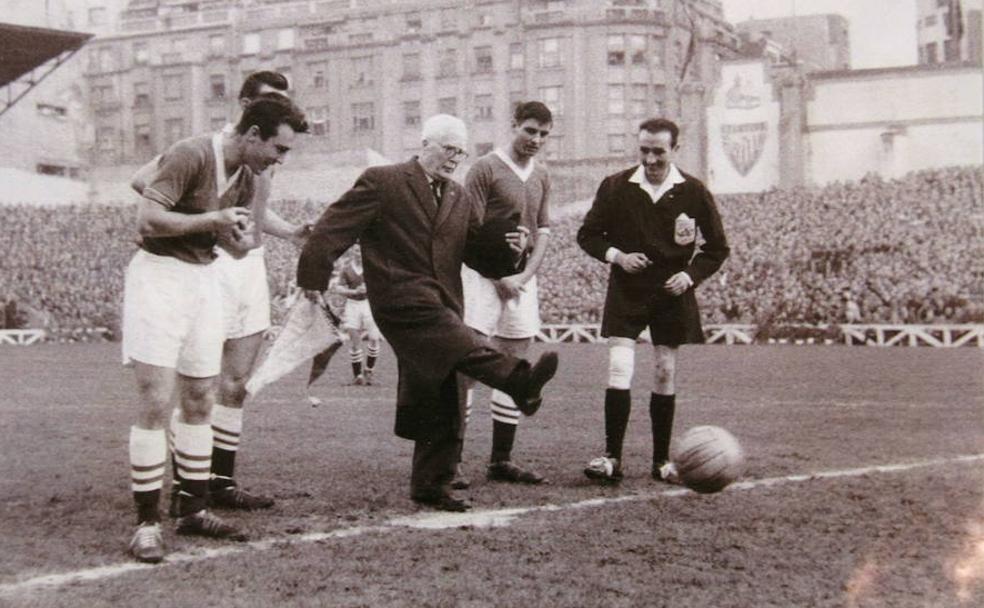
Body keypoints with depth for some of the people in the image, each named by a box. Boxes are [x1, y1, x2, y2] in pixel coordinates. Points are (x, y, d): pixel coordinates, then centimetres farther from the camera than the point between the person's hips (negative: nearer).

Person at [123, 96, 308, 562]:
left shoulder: (247, 177, 9)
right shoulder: (191, 156, -17)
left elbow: (238, 248, 15)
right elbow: (148, 220, -24)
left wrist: (235, 235, -8)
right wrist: (212, 219, -19)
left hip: (204, 278, 8)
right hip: (159, 274, -8)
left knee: (201, 402, 10)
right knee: (157, 401, -10)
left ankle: (193, 510, 19)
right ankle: (146, 523, -5)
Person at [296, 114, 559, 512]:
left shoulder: (460, 200, 19)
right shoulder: (382, 182, -1)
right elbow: (333, 228, -5)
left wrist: (508, 249, -3)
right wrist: (314, 278, -10)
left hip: (441, 307, 7)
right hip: (402, 300, -7)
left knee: (438, 404, 8)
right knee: (464, 348, -33)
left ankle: (431, 484, 16)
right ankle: (518, 382, -51)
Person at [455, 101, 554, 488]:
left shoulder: (541, 177, 13)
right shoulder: (486, 168, -7)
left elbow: (542, 231, 13)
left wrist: (524, 275, -3)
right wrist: (499, 276, -13)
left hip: (521, 280, 7)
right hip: (483, 276, -7)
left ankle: (501, 461, 14)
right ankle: (451, 461, -10)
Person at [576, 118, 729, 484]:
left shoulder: (693, 192, -3)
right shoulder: (615, 187, -4)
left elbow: (717, 248, 5)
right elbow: (588, 234, 5)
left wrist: (691, 274, -11)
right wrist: (616, 255, -12)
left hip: (672, 293, 1)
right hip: (626, 292, -1)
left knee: (666, 376, 5)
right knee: (619, 370, -12)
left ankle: (662, 460, 16)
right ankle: (612, 458, -8)